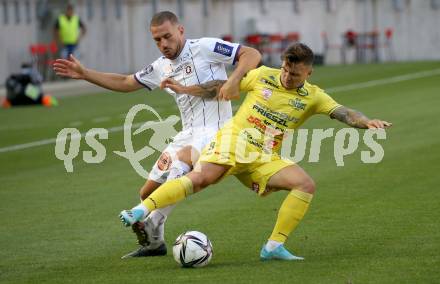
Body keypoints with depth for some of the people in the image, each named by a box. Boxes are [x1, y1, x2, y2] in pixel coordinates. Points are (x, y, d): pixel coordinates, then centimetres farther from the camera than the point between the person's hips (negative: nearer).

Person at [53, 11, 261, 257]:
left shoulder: (205, 48, -8)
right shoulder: (162, 67, 14)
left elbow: (252, 55, -12)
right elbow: (126, 83, 26)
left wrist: (234, 80, -29)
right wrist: (84, 74, 21)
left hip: (213, 131, -8)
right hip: (187, 135, 8)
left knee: (182, 159, -39)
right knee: (148, 193, 9)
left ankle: (152, 226, -46)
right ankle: (154, 243, 29)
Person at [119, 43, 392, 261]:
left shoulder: (313, 97, 4)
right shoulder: (263, 76, 5)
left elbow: (342, 112, -10)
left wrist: (366, 121, -30)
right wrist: (185, 89, 14)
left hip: (265, 159, 2)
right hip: (233, 141, -2)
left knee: (306, 184, -19)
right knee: (200, 178, -27)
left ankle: (274, 246, -15)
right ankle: (141, 210, -32)